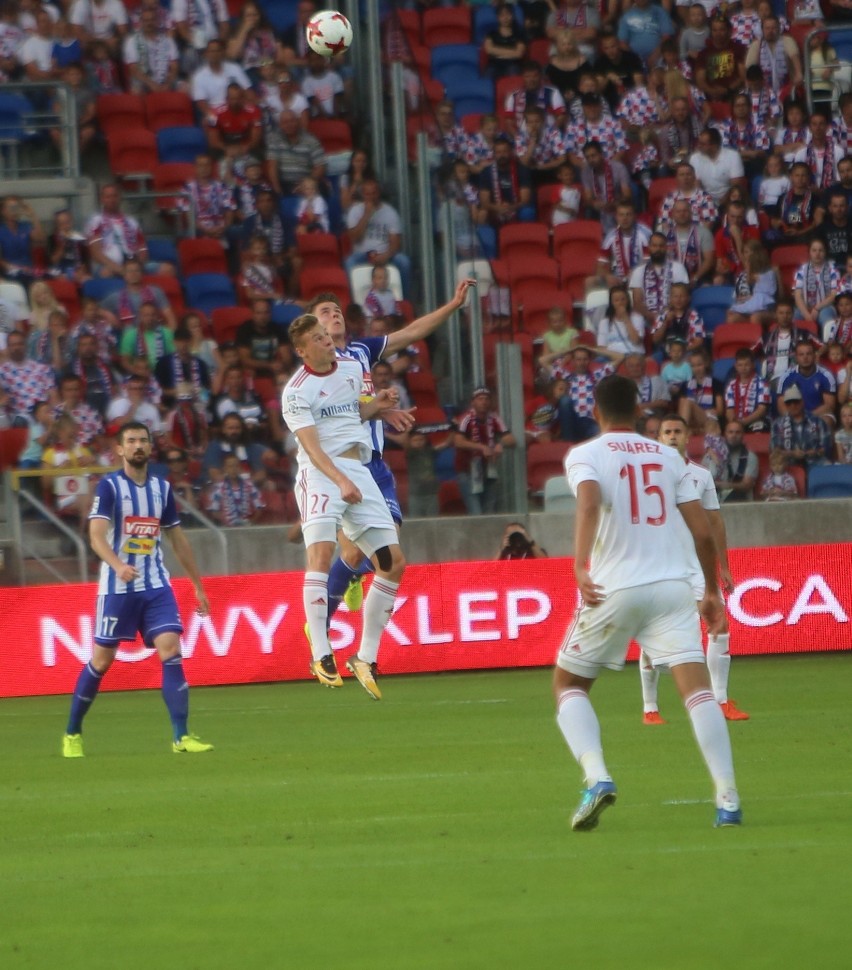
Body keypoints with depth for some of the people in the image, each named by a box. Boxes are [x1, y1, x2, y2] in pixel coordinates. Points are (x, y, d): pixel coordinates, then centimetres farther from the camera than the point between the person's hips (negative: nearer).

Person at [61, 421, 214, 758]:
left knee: (171, 650, -12)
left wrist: (198, 586, 18)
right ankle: (72, 734, 19)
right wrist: (118, 565, -37)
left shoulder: (162, 487, 9)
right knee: (101, 660, 2)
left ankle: (181, 736, -13)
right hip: (117, 588, -4)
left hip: (156, 586, 4)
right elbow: (97, 536, -18)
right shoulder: (109, 486, -6)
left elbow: (178, 540, 18)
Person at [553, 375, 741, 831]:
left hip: (613, 588, -2)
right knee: (696, 686, -4)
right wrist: (712, 592, 20)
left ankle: (596, 776, -8)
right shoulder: (668, 456, 13)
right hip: (672, 584, 2)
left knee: (568, 685, 14)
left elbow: (589, 503, -20)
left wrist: (580, 567, -28)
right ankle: (727, 798, -16)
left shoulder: (585, 455, 2)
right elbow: (703, 531, 10)